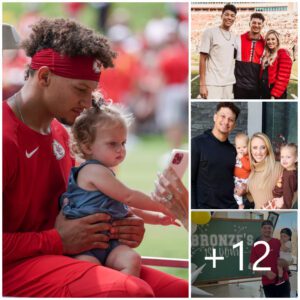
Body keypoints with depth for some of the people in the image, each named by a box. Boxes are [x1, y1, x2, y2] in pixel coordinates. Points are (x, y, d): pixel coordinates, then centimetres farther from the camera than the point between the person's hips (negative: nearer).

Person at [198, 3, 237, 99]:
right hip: (213, 83, -6)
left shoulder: (233, 36, 14)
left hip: (229, 83, 6)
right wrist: (202, 84, -12)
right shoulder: (210, 32, -3)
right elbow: (202, 59, -6)